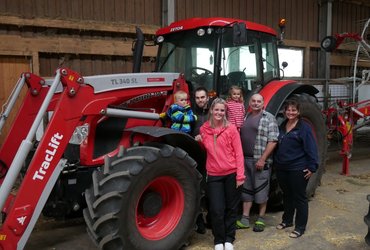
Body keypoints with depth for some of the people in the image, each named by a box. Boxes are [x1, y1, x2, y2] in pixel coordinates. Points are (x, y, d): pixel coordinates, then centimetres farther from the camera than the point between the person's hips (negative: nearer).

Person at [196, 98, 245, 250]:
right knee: (217, 210, 0)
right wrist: (200, 141, -1)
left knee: (231, 208, 11)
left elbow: (238, 152, -6)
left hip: (231, 174, -1)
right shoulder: (204, 129, 3)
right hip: (214, 175, 1)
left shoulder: (231, 128, -5)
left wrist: (240, 175, -11)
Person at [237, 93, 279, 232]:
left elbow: (273, 141, -12)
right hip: (245, 159, 6)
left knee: (261, 190, 4)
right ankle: (245, 219, 20)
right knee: (246, 189, 11)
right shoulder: (245, 117, 12)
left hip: (261, 161, -5)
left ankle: (261, 219, 18)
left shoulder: (269, 118, -6)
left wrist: (262, 159, -18)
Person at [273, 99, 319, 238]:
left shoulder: (304, 127, -9)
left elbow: (311, 148, -12)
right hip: (282, 168, 6)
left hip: (298, 169, -6)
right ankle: (287, 220, 35)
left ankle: (300, 227, 14)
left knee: (299, 197, 4)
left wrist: (312, 167, -16)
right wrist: (276, 162, 16)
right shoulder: (282, 126, 10)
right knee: (286, 195, 19)